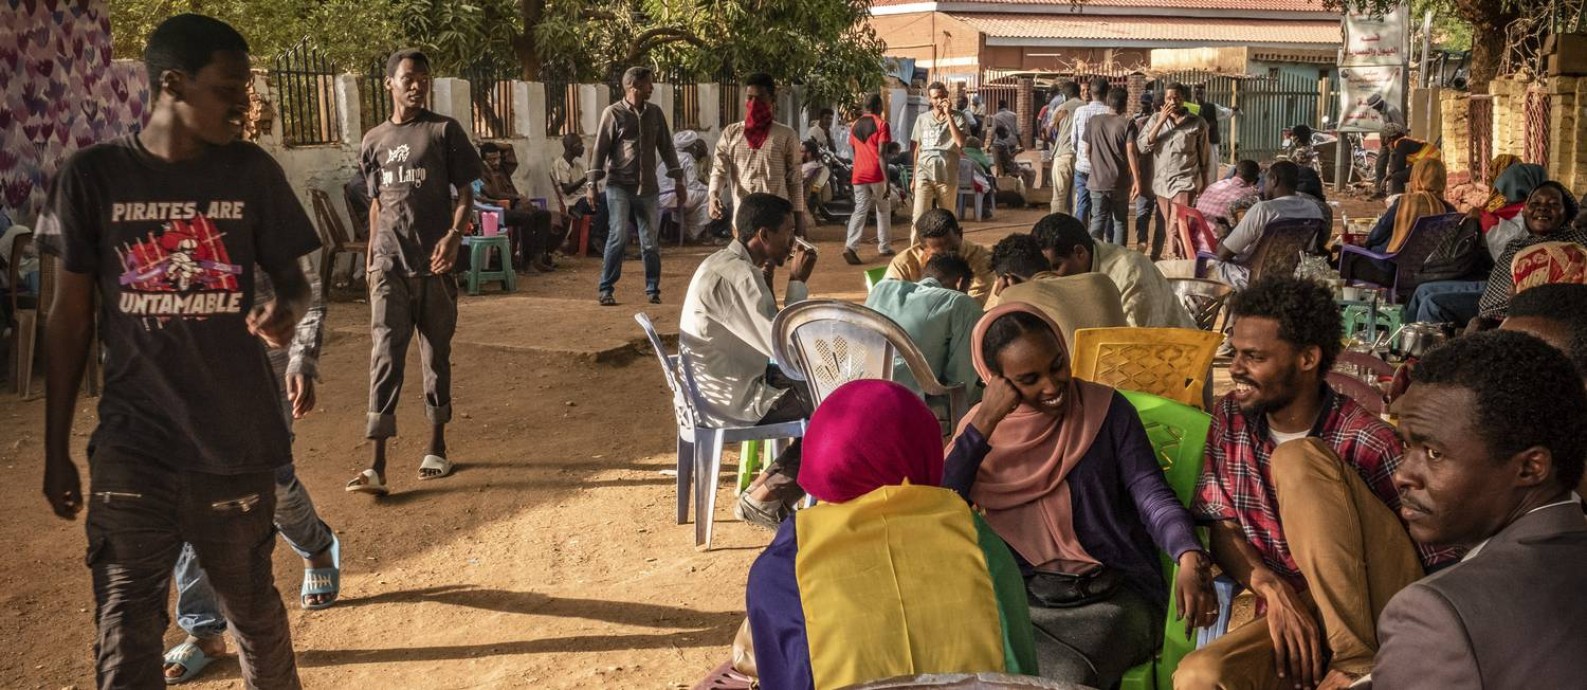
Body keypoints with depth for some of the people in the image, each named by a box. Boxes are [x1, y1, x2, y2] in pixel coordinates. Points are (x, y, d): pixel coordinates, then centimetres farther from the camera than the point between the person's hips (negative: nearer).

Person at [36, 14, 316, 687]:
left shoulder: (253, 172, 0)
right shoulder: (92, 175, -2)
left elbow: (292, 278, 9)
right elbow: (70, 316, 4)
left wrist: (284, 311, -16)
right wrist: (55, 449, 5)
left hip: (236, 442, 1)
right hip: (129, 449, 0)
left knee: (255, 613, 12)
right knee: (125, 635, 3)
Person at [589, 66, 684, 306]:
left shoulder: (655, 113, 9)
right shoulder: (613, 113, -3)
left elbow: (666, 147, 13)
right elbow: (600, 149, -4)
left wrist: (678, 180, 10)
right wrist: (592, 184, -9)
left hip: (648, 187, 4)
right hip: (619, 185, -4)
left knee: (650, 242, 6)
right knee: (619, 237, -13)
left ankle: (653, 290, 17)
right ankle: (605, 289, -4)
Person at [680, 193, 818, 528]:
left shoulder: (729, 263, 8)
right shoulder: (736, 276, -25)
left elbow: (765, 334, 12)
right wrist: (798, 282, -17)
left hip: (728, 383, 11)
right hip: (731, 400, -10)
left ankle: (769, 485, 18)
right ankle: (764, 498, 4)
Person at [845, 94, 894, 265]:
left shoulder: (855, 125, 12)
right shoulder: (881, 124, -6)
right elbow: (881, 155, -13)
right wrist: (887, 181, -14)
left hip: (859, 174, 4)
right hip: (877, 174, -4)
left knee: (860, 211, 0)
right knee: (883, 210, 14)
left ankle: (850, 246, -19)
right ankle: (884, 247, 19)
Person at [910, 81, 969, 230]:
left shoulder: (957, 118, 0)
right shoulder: (922, 119, 9)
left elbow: (960, 143, -17)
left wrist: (948, 115, -16)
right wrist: (914, 176, 13)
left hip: (947, 177, -1)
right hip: (924, 175, 1)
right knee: (919, 219, -10)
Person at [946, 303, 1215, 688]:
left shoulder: (1106, 409, 2)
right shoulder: (981, 429, 5)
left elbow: (1152, 495, -6)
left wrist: (1189, 556, -27)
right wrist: (985, 424, -13)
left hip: (1114, 595, -1)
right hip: (1023, 598, 1)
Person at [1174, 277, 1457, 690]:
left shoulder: (1366, 441, -11)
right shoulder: (1231, 417, 5)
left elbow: (1444, 562, -10)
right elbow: (1222, 527, 6)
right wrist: (1273, 589, -16)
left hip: (1379, 607, -2)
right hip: (1299, 608, 3)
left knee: (1296, 459, -24)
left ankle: (1357, 657, -23)